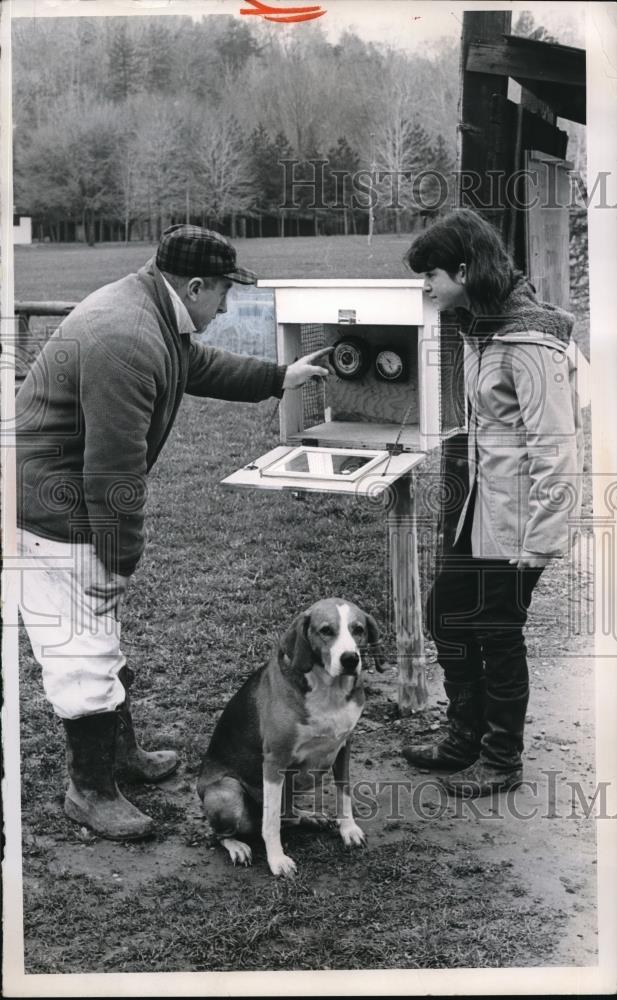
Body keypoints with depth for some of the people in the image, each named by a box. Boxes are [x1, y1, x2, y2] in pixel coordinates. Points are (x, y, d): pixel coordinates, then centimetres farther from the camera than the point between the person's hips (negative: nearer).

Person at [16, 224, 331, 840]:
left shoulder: (155, 312, 5)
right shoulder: (128, 344, -30)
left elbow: (201, 365, 27)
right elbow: (114, 472, -28)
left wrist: (279, 379, 32)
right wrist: (119, 560, -20)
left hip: (78, 500, 11)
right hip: (55, 512, -11)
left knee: (101, 636, 22)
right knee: (84, 653, -1)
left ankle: (120, 753, 38)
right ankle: (91, 790, 13)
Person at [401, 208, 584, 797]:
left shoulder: (529, 344, -20)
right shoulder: (482, 329, 10)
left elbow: (555, 449, -22)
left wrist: (539, 544, -22)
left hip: (517, 520, -9)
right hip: (481, 507, 10)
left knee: (497, 634, 3)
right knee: (446, 615, 16)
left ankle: (502, 761, 22)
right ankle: (466, 738, 32)